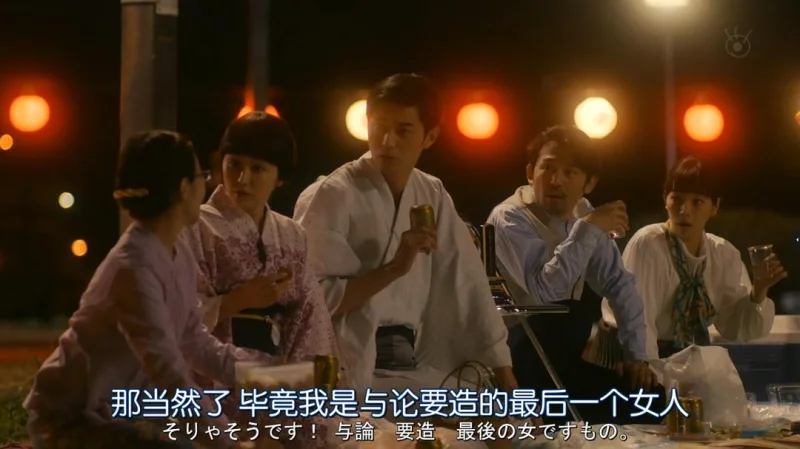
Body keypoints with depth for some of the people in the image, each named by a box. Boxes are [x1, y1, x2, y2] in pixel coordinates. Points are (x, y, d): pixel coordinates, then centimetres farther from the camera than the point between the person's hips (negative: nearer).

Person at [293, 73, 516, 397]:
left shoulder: (432, 196, 11)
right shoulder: (330, 197, -9)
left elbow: (468, 289, 9)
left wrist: (504, 374, 4)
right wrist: (394, 268, -20)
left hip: (412, 370, 6)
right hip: (350, 376, -6)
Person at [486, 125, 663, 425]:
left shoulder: (583, 215, 6)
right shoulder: (510, 219, -16)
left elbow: (619, 285, 8)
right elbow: (545, 290, -30)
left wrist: (636, 355, -1)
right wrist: (588, 230, -26)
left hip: (567, 356, 6)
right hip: (523, 357, -6)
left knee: (649, 400, -11)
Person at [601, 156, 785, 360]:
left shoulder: (725, 254, 0)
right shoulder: (646, 244, -16)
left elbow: (736, 330, -1)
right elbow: (636, 322, -20)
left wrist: (758, 293, -16)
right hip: (647, 362, -4)